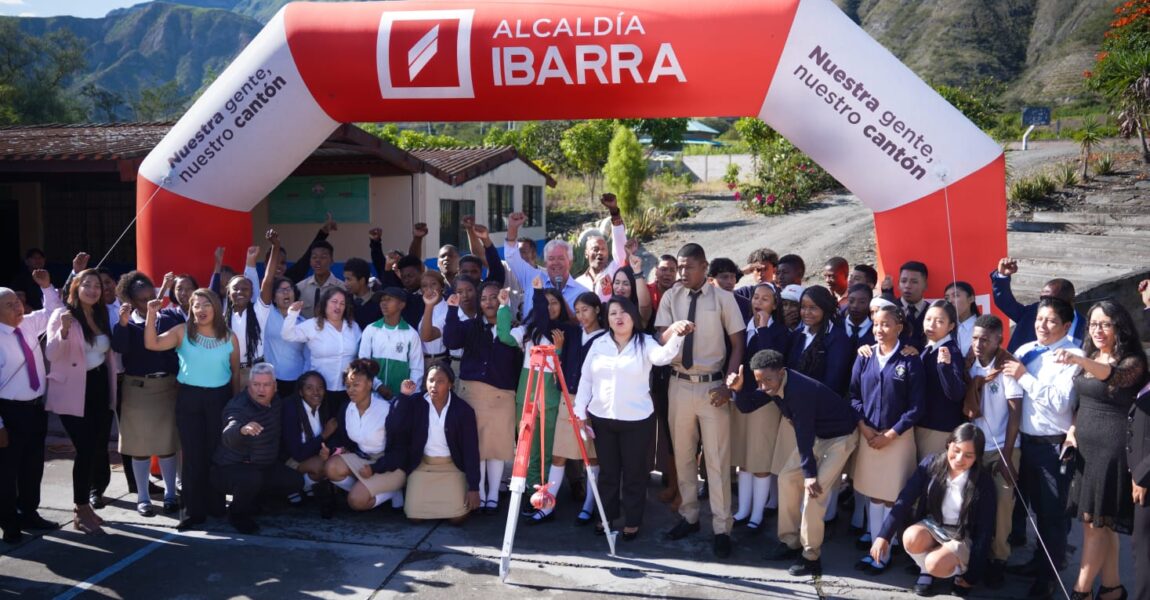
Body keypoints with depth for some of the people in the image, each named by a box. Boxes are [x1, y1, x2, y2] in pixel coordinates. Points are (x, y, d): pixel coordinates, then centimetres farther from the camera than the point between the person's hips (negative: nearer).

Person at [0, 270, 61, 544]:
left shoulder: (30, 325, 2)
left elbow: (53, 311, 21)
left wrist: (47, 287, 2)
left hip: (36, 407, 6)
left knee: (34, 466, 18)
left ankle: (29, 514, 35)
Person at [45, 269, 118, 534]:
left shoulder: (102, 316, 10)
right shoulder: (62, 315, -8)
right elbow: (51, 355, -17)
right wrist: (64, 330, -31)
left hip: (100, 386, 6)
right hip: (74, 392, -6)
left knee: (99, 447, 11)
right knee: (86, 449, -7)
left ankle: (96, 491, 28)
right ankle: (82, 512, 4)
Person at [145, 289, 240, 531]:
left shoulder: (229, 337, 1)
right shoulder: (182, 332, -2)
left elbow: (235, 372, 7)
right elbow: (152, 344, -15)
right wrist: (152, 315, -24)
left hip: (219, 398, 0)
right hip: (189, 398, 0)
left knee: (217, 453, 8)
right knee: (192, 455, 4)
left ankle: (216, 506, 21)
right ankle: (194, 511, 11)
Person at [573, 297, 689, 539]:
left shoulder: (644, 343, -6)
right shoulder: (598, 344, 3)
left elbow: (663, 356, -27)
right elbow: (586, 378, 7)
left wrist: (676, 335, -47)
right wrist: (580, 411, 3)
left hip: (636, 419, -3)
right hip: (602, 418, 3)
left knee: (633, 472, 7)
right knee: (607, 470, 15)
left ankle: (632, 521, 21)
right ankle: (608, 515, 32)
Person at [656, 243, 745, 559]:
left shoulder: (723, 298, -4)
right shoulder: (670, 297, 2)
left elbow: (738, 343, -1)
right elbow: (661, 340, -5)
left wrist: (728, 385, -8)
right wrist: (674, 330, -28)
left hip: (712, 386, -3)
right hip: (679, 384, 3)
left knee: (717, 459, 1)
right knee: (682, 455, 13)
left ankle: (722, 529, 9)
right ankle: (689, 516, 28)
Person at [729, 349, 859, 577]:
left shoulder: (800, 390, -35)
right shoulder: (772, 385, -10)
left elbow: (804, 435, -30)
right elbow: (748, 406, 0)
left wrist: (810, 474, -24)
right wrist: (739, 389, -21)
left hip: (840, 437, -9)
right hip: (816, 434, 9)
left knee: (814, 490, -16)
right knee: (787, 477, 6)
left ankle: (811, 557, -4)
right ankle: (790, 542, 17)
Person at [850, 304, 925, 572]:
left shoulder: (910, 360, -7)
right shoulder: (865, 356, 3)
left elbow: (916, 405, -8)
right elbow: (854, 394, 4)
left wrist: (890, 434, -11)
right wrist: (864, 427, -8)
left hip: (898, 436, -3)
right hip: (868, 434, 3)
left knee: (892, 495, 2)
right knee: (873, 492, 10)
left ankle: (884, 552, 8)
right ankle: (876, 542, 21)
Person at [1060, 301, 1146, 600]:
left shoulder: (1132, 362, -12)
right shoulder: (1089, 357, 10)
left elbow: (1113, 375, -36)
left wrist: (1080, 361, -54)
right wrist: (1073, 428, 5)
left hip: (1112, 448, -7)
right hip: (1086, 445, 7)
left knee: (1094, 520, -2)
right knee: (1102, 522, 12)